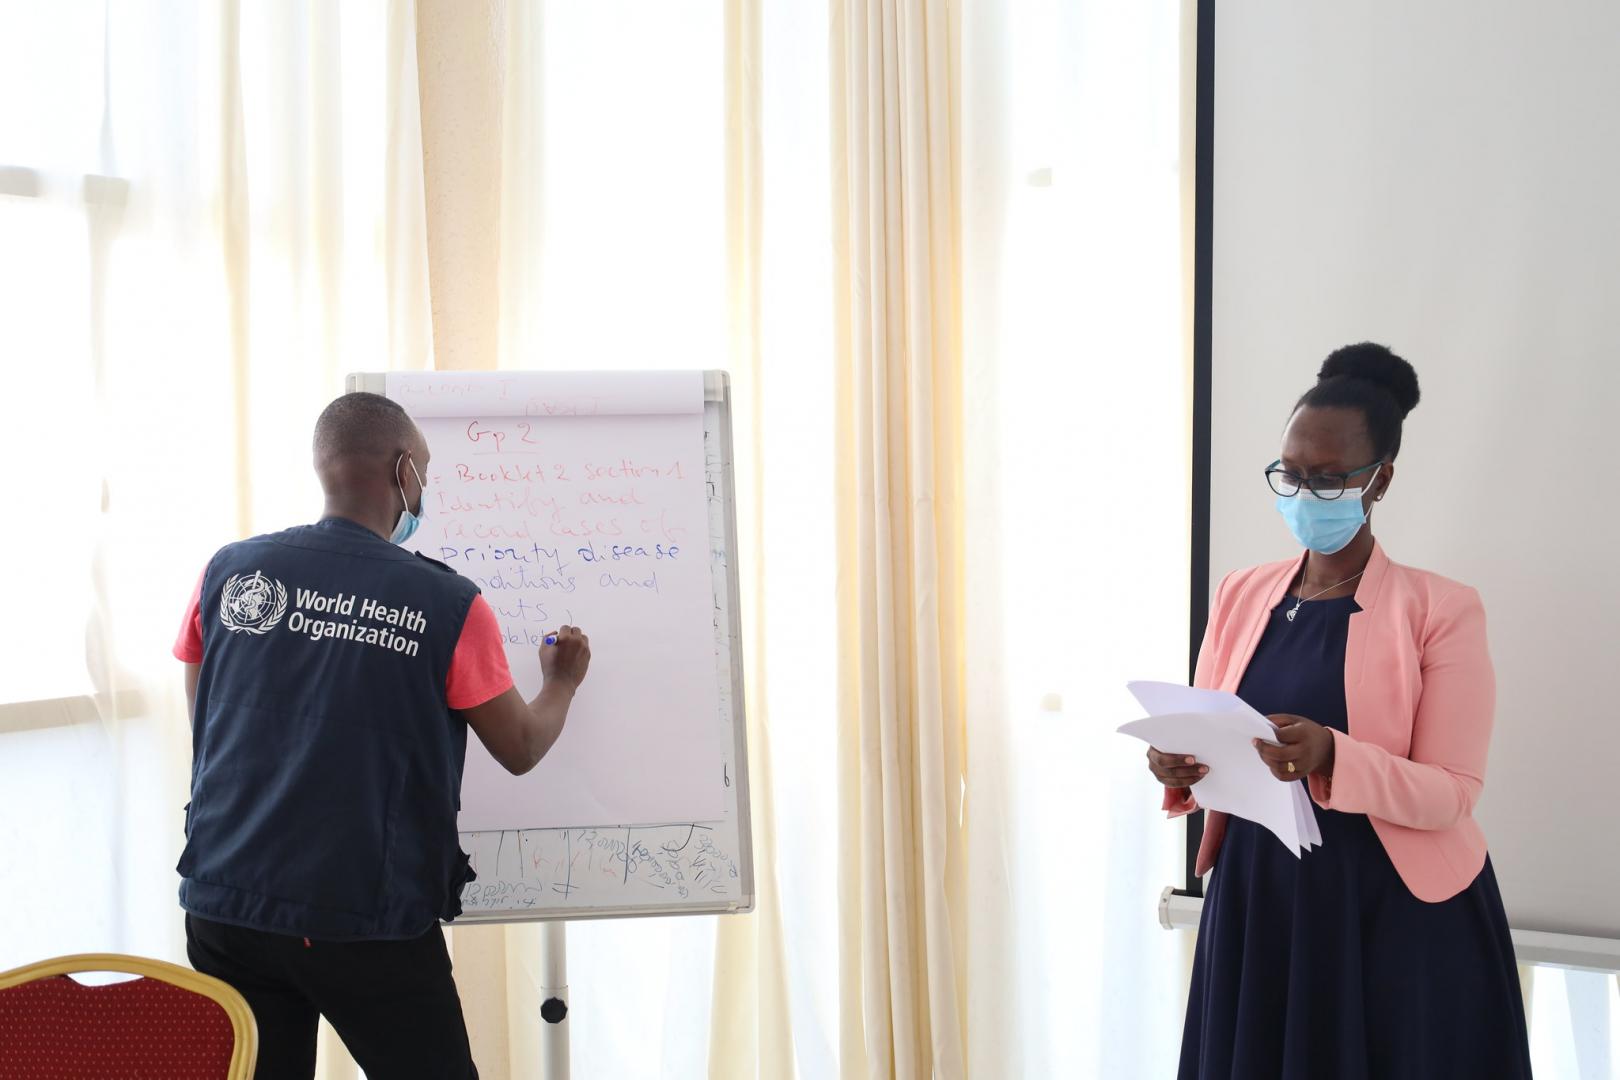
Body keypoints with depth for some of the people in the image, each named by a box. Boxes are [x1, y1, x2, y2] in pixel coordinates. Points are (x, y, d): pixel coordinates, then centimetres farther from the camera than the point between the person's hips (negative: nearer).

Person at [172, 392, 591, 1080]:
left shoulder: (228, 573, 0)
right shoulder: (448, 604, -8)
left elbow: (204, 722, 13)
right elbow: (521, 750, 5)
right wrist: (562, 684, 25)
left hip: (224, 905, 4)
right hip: (365, 921, -3)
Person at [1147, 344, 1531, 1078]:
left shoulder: (1440, 610, -7)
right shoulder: (1241, 595, 7)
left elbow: (1451, 792, -12)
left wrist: (1330, 759, -29)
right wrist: (1179, 768, -14)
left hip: (1397, 913, -4)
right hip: (1255, 898, 4)